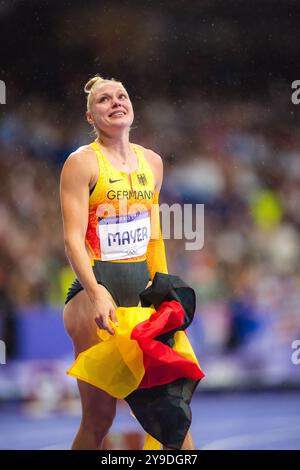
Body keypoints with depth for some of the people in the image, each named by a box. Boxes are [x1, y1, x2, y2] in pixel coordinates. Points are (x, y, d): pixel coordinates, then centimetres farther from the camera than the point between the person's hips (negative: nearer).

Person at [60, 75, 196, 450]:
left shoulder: (151, 162, 13)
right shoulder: (82, 162, -5)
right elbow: (73, 238, -14)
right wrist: (97, 293, -26)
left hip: (142, 287, 6)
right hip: (98, 290, -6)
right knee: (99, 415, -5)